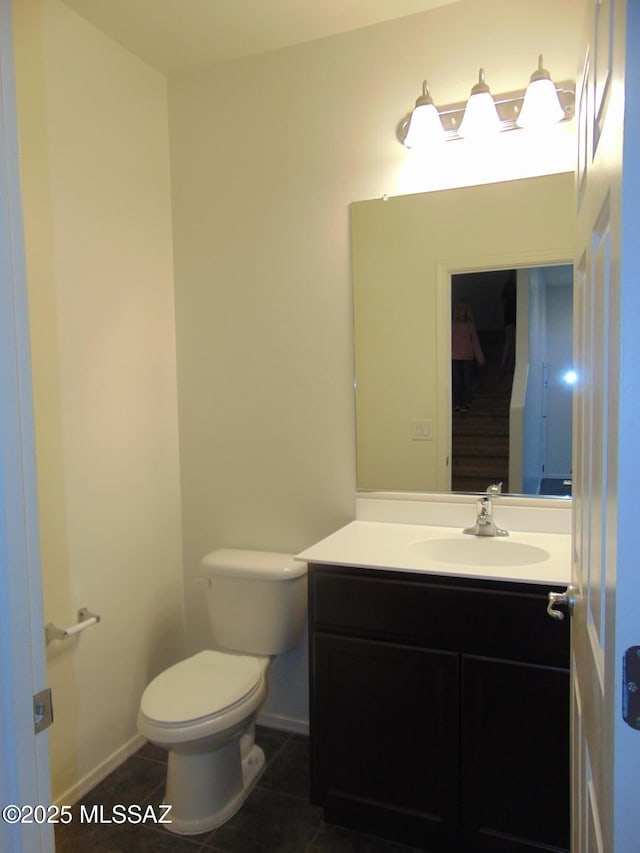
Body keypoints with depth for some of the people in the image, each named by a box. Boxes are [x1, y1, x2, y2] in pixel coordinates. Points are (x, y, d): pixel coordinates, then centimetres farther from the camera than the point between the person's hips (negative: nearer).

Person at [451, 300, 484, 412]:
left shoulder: (470, 324, 2)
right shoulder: (451, 324, 1)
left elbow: (475, 341, 4)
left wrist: (480, 357, 3)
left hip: (468, 357, 0)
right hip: (454, 357, 0)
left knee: (467, 381, 2)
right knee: (456, 381, 2)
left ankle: (466, 402, 16)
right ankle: (458, 403, 12)